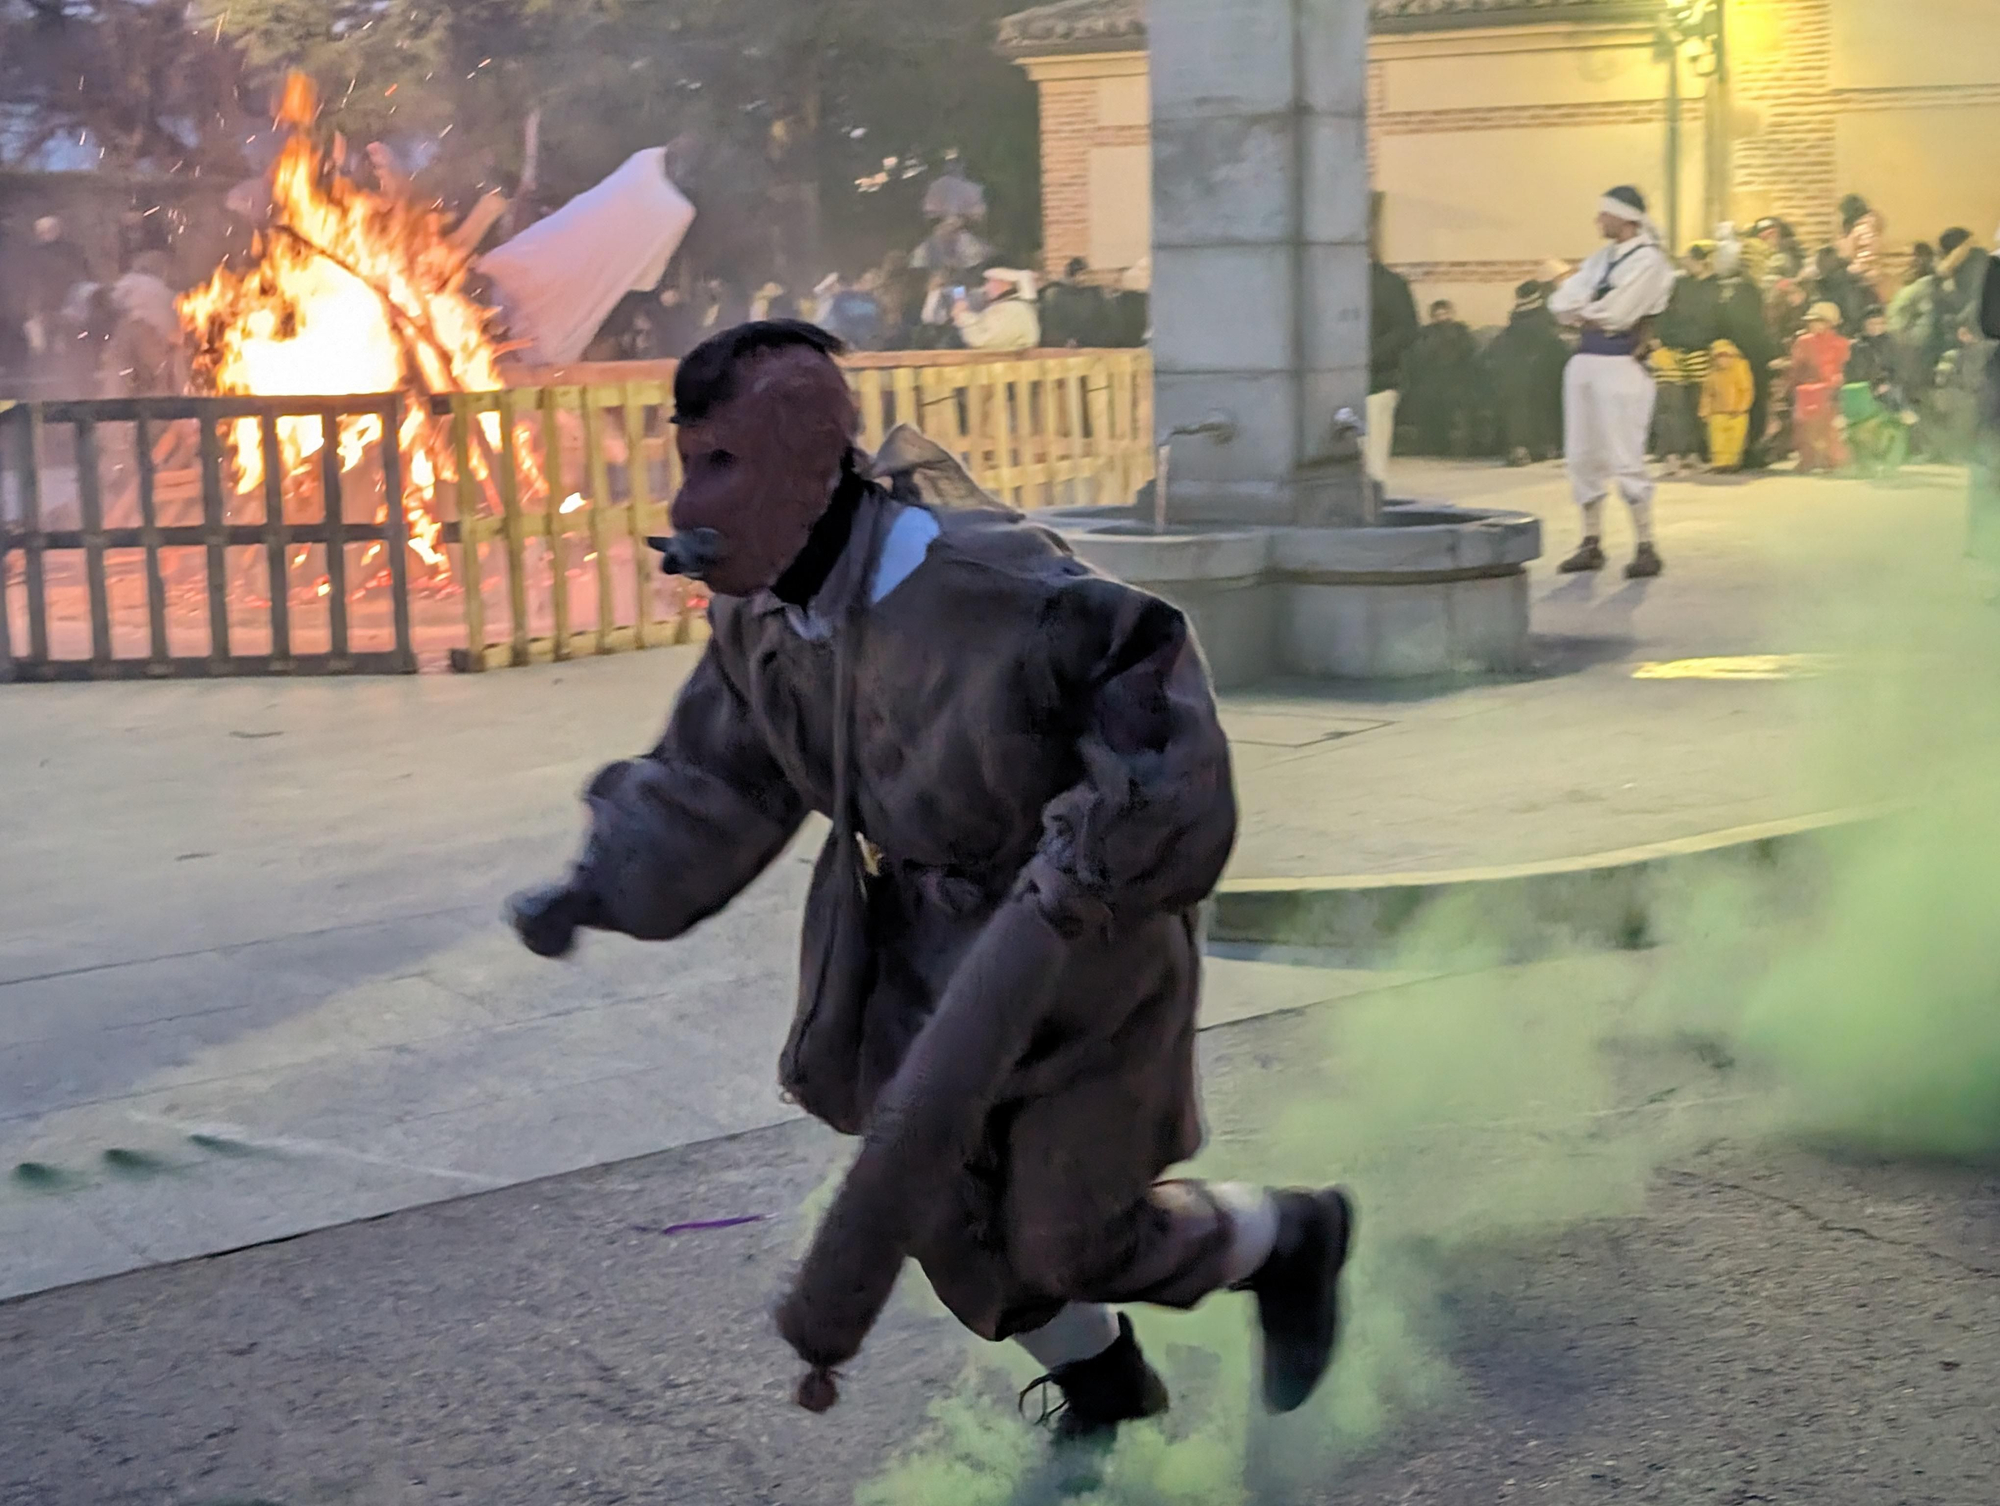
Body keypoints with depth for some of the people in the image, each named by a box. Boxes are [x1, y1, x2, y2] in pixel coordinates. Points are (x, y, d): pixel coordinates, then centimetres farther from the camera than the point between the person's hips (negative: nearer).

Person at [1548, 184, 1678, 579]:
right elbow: (1561, 304, 9)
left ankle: (1647, 548, -5)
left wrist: (1582, 309, 1)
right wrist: (1592, 311, -8)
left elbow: (1614, 313, -15)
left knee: (1624, 458, -10)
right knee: (1582, 455, 8)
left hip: (1622, 363, -8)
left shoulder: (1649, 260, -8)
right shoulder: (1600, 259, 16)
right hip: (1585, 359, 8)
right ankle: (1592, 543, 15)